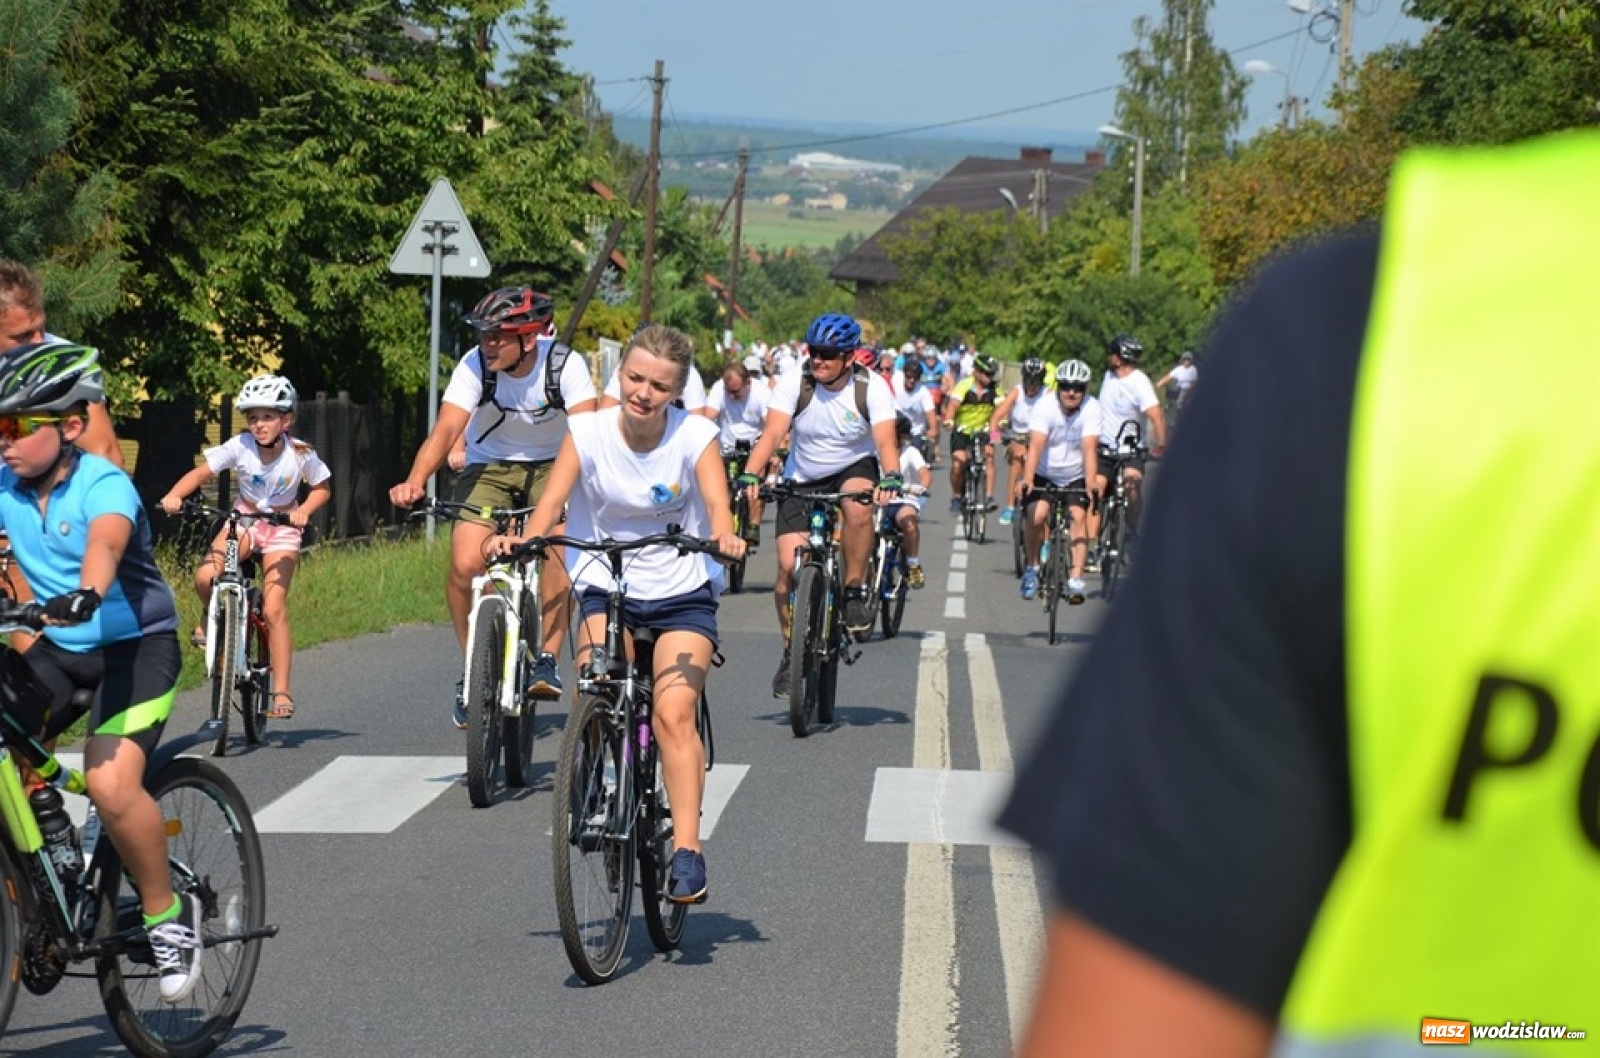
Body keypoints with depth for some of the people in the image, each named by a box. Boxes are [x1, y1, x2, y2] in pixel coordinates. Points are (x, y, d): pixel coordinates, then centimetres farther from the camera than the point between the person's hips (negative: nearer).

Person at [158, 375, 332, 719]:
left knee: (273, 607, -15)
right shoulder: (239, 446, -17)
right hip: (243, 521, 2)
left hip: (282, 528, -2)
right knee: (205, 578, -26)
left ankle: (282, 691, -8)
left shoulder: (300, 453, -17)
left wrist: (303, 511, -22)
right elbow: (201, 473, -16)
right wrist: (174, 496, -35)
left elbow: (322, 488, -2)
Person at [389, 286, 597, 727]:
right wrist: (415, 481, -49)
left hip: (551, 465, -1)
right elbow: (445, 429, -31)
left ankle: (547, 659, -17)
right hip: (489, 467, 1)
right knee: (465, 564, -19)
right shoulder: (474, 367, -21)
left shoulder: (564, 364, -22)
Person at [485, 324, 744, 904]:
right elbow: (551, 503, -17)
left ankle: (687, 850, -18)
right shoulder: (588, 432, -8)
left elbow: (717, 503, -25)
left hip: (682, 594, -1)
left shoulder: (695, 436, -10)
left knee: (673, 713, -21)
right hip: (607, 588, 1)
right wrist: (521, 537, -39)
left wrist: (723, 537, -48)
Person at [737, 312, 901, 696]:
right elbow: (772, 433, -23)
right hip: (802, 481, 1)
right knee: (789, 564, -13)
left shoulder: (871, 388, -15)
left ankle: (854, 593, -18)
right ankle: (791, 652, 7)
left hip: (854, 469, -1)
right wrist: (750, 475, -39)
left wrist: (891, 477, -46)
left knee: (857, 504, -38)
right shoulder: (795, 384, -13)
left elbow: (885, 440, -26)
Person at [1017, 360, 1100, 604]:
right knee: (1035, 515, -19)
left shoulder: (1092, 408, -18)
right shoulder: (1045, 407, -20)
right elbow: (1035, 445, -31)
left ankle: (1075, 581, -18)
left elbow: (1090, 449, -27)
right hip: (1044, 474, 0)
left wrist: (1090, 485, -39)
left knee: (1078, 516, -19)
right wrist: (1027, 480, -44)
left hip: (1075, 477, 0)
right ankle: (1031, 567, 5)